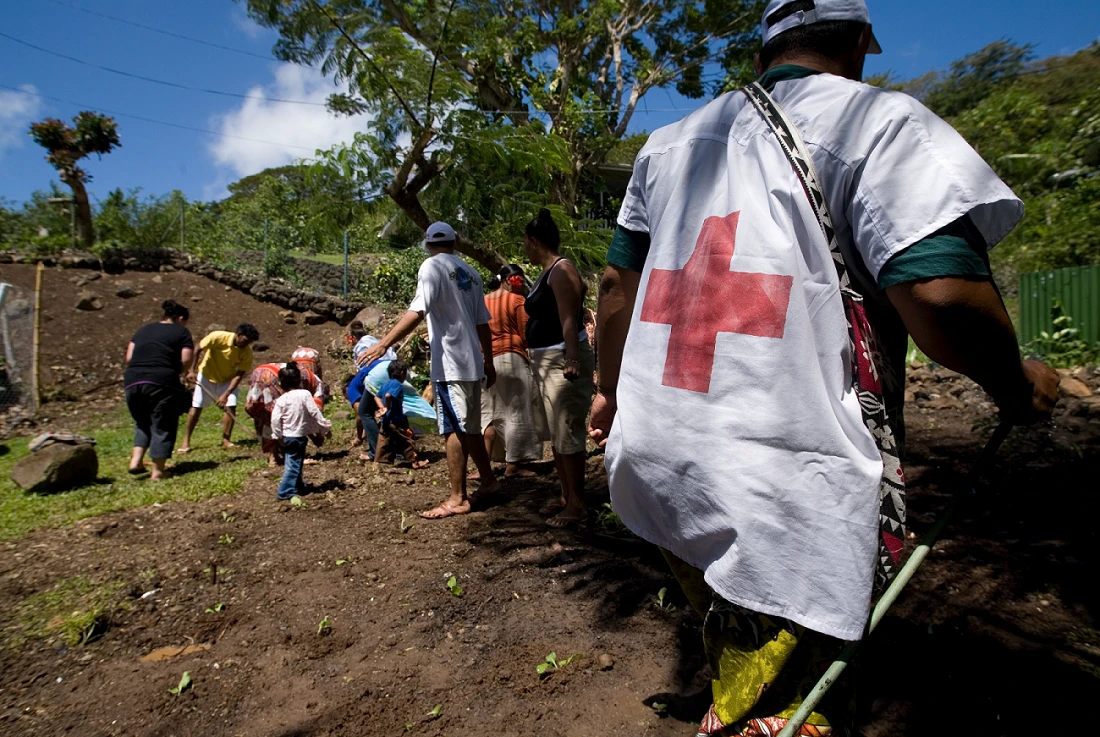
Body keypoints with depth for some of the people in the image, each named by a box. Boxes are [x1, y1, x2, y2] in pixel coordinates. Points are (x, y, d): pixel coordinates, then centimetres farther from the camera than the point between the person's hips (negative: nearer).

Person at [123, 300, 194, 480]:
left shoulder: (143, 329, 22)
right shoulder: (182, 332, 8)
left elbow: (128, 358, 14)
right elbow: (186, 361, -2)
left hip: (133, 381, 5)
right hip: (162, 384, -5)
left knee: (142, 423, 24)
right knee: (162, 426, 5)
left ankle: (136, 460, 10)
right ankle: (157, 471, 6)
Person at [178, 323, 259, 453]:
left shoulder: (247, 352, -21)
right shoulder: (218, 337, -29)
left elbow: (239, 375, -19)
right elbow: (197, 350, -19)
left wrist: (226, 394, -27)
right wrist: (192, 371, -28)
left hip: (228, 380, 2)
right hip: (207, 375, -2)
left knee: (231, 407, -12)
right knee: (196, 407, -4)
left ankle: (226, 440, 2)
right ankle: (186, 442, 7)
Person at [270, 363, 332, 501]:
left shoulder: (281, 400, -3)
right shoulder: (305, 394, -13)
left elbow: (275, 419, -8)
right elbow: (315, 413, -13)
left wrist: (278, 435, 1)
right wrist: (326, 427, -5)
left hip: (285, 437, 5)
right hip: (298, 436, -5)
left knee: (293, 463, 19)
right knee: (293, 464, 0)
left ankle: (299, 486, 34)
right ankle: (286, 492, -3)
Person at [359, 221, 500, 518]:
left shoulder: (432, 266, -5)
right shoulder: (470, 272, 14)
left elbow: (417, 310, -20)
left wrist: (383, 344, -24)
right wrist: (489, 363, 21)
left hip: (450, 364, -7)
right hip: (472, 362, 7)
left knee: (454, 430, -3)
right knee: (470, 428, 18)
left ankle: (457, 499, 3)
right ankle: (488, 479, 29)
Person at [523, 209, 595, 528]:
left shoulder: (561, 271, -13)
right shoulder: (545, 273, 16)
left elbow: (569, 319, -23)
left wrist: (572, 360, -31)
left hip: (564, 361, -11)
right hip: (544, 362, 11)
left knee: (568, 436, -6)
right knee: (556, 436, 15)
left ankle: (576, 505, 4)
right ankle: (566, 497, 26)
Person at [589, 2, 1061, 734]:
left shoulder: (672, 139, 16)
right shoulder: (881, 119, -2)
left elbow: (618, 282, 17)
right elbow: (941, 290, -15)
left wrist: (611, 389, 28)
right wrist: (1017, 387, 5)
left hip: (655, 459, 6)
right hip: (791, 501, -6)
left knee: (737, 667, 24)